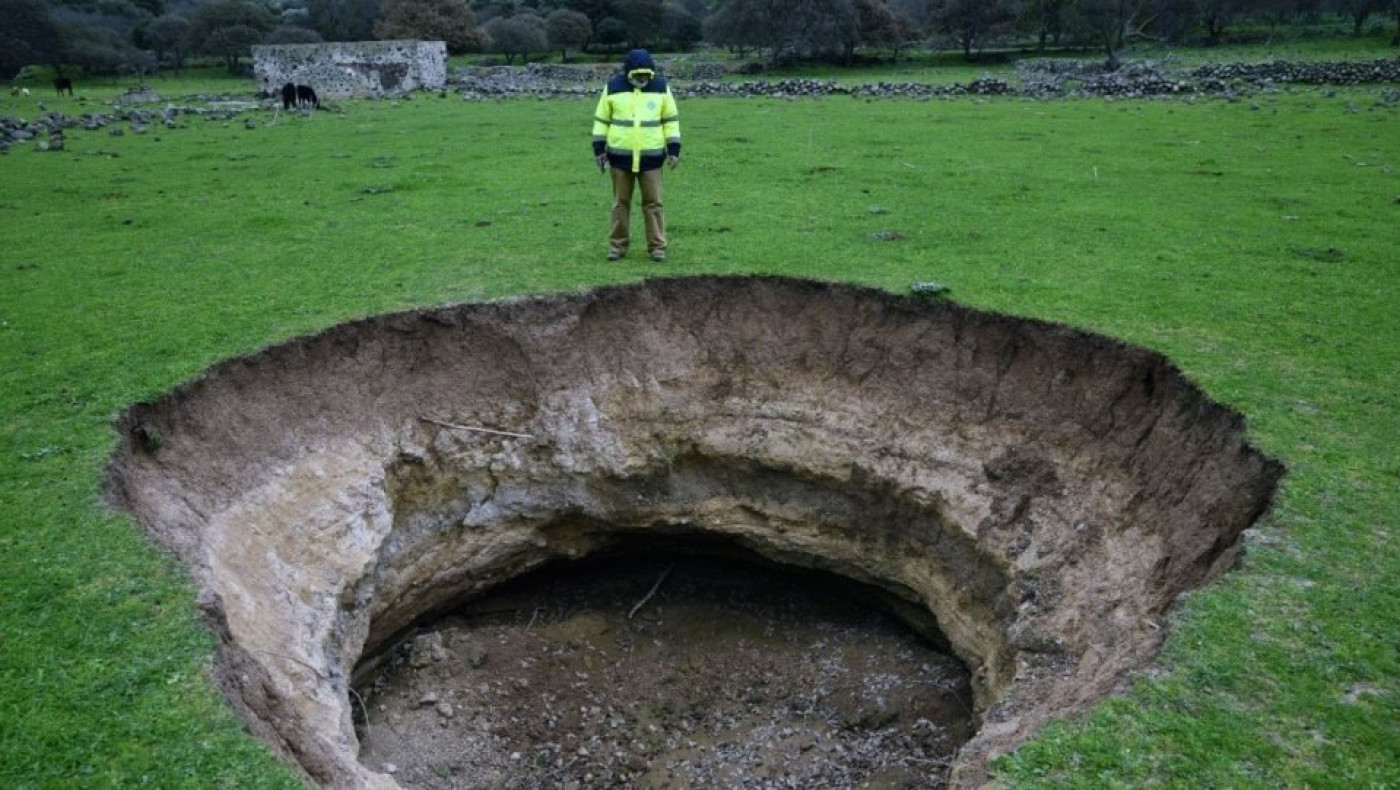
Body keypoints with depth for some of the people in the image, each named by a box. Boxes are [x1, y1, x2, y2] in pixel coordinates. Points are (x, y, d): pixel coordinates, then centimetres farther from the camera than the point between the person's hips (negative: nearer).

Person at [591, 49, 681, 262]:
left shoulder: (661, 87, 0)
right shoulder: (613, 87, -1)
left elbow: (671, 119, 6)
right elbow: (602, 119, 6)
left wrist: (674, 149, 1)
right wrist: (599, 148, 3)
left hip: (651, 156, 0)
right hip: (620, 156, 0)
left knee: (653, 202, 1)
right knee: (621, 202, 7)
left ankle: (657, 246, 8)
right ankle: (617, 244, 16)